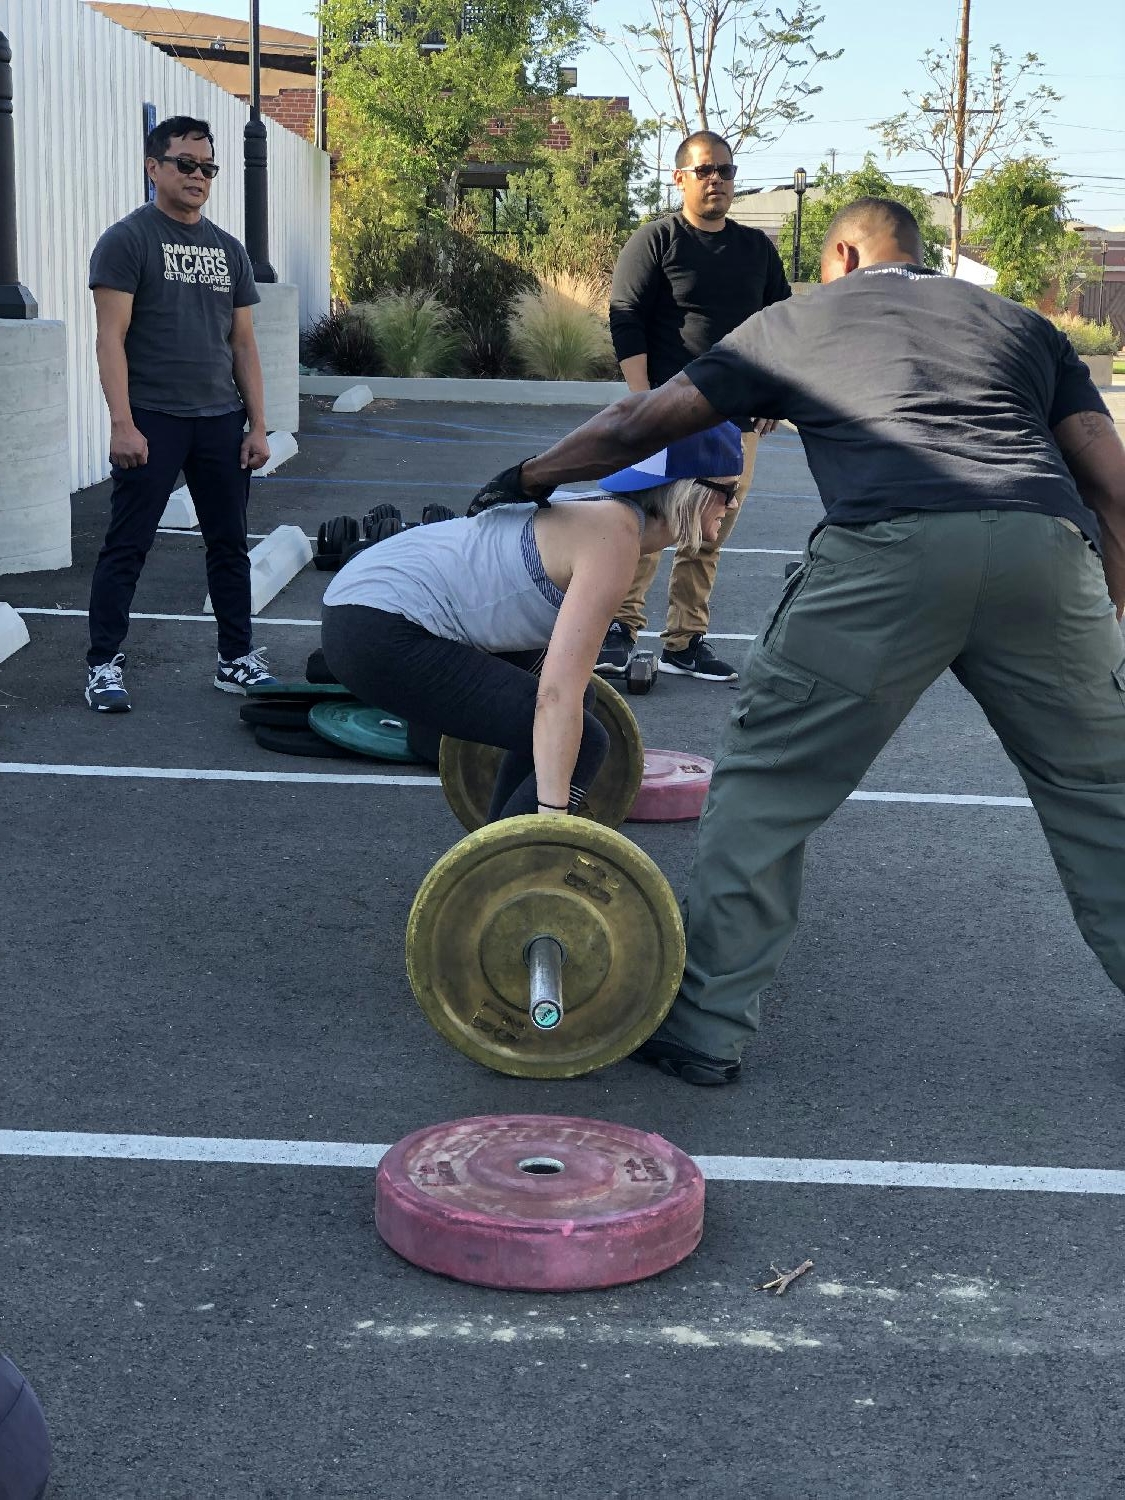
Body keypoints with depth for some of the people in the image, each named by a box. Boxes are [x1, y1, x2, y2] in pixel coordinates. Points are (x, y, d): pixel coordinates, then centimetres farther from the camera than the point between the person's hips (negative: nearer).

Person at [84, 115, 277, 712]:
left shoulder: (229, 250, 14)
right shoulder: (128, 239, -3)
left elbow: (243, 343, 15)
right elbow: (111, 337, -10)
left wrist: (257, 426, 8)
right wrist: (122, 424, -18)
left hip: (220, 420, 6)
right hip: (152, 420, -5)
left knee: (230, 544, 9)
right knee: (126, 546, -2)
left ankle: (236, 660, 19)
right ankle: (104, 665, 5)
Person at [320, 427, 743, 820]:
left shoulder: (608, 517, 12)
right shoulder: (614, 542, -16)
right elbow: (556, 695, -23)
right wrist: (553, 816, -22)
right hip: (379, 633, -11)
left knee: (575, 698, 20)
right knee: (579, 742, -10)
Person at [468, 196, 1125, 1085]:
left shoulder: (797, 321, 27)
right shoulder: (1022, 323, 32)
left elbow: (637, 428, 28)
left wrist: (527, 478, 43)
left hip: (889, 552, -3)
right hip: (1049, 548, 3)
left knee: (769, 786, 9)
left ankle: (705, 1028, 12)